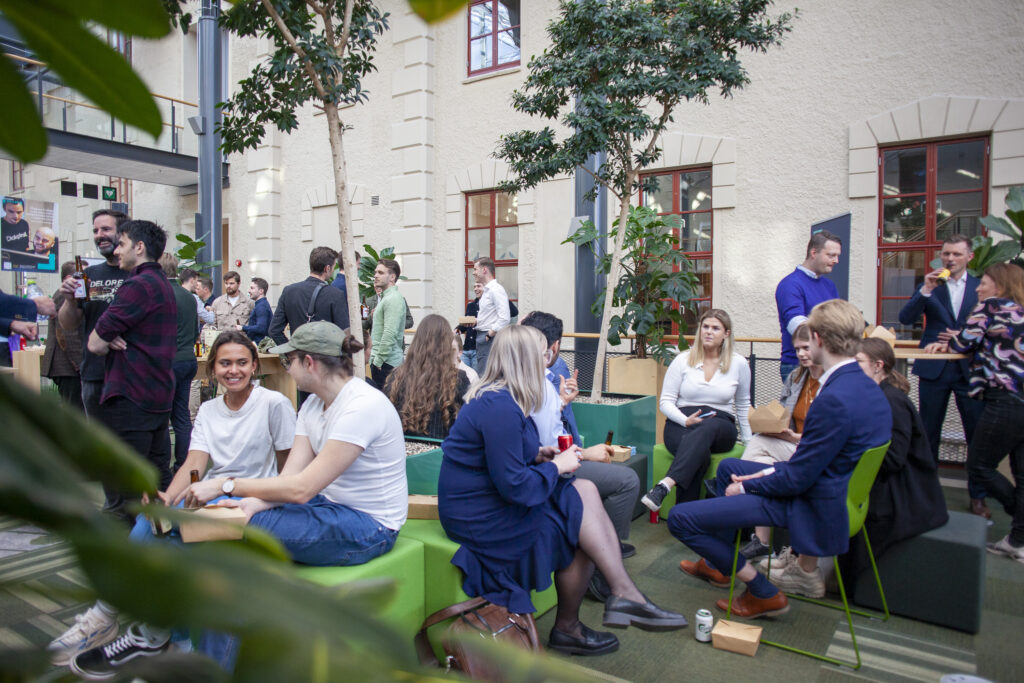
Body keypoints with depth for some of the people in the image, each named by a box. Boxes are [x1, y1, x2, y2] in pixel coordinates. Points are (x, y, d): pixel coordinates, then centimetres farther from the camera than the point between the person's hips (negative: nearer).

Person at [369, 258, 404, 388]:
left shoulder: (393, 299, -14)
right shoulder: (386, 298, 19)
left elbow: (390, 334, -21)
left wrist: (378, 360, -18)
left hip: (386, 362, -10)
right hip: (379, 359, 10)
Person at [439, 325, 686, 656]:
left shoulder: (496, 397, 9)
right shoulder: (500, 407, -24)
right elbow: (514, 487, -26)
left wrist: (536, 456, 5)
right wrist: (557, 466, -11)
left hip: (490, 501, 10)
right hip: (481, 518, -10)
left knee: (586, 490, 0)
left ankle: (624, 595, -1)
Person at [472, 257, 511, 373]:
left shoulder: (496, 290, -14)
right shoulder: (486, 290, 17)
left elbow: (505, 318, -23)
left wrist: (490, 334, -17)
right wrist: (475, 321, 10)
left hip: (491, 340, -10)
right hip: (482, 337, 10)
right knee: (480, 373, 12)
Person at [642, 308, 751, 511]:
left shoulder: (739, 364, 10)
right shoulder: (683, 360, 6)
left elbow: (743, 405, 21)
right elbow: (665, 401, 5)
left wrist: (749, 442, 17)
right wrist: (686, 420, -14)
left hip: (721, 428, 1)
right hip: (681, 424, -1)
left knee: (708, 427, -39)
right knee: (700, 454, -37)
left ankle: (664, 486, -53)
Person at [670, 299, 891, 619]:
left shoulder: (834, 400, -30)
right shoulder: (867, 387, 2)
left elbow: (798, 478, -24)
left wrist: (746, 486, -8)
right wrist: (774, 471, 5)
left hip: (811, 506, -11)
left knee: (680, 518, -13)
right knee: (728, 467, 29)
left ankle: (763, 592, 5)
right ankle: (717, 564, 38)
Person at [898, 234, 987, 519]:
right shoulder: (930, 284, 4)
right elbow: (905, 318, -9)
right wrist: (925, 290, -20)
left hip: (969, 369, 0)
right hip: (934, 368, 0)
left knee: (977, 434, 2)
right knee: (929, 432, 9)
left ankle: (977, 496, 17)